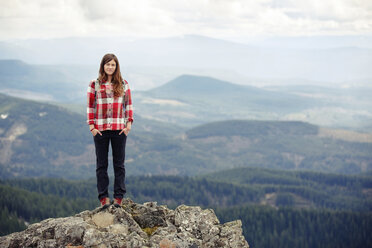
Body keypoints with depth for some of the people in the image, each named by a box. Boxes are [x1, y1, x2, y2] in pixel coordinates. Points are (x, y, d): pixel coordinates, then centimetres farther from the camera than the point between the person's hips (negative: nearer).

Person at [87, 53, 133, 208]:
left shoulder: (123, 84, 8)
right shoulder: (94, 85, 5)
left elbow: (128, 105, 8)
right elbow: (90, 107, 4)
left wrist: (129, 123, -2)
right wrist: (92, 126, -4)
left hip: (119, 129, 1)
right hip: (100, 129, 0)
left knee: (119, 164, 4)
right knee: (101, 164, 3)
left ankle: (118, 197, 8)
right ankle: (103, 197, 6)